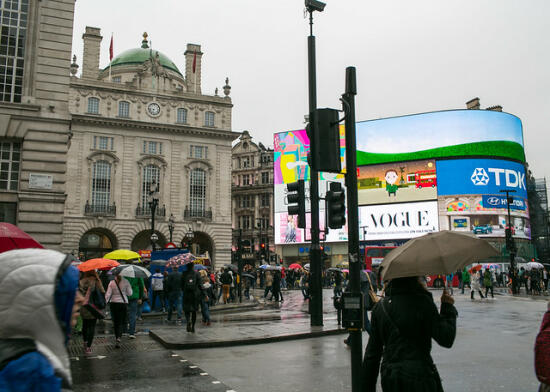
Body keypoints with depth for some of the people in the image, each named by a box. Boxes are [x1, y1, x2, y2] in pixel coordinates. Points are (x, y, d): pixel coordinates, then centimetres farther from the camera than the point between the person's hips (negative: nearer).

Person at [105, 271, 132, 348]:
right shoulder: (126, 282, -8)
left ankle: (116, 337, 23)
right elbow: (130, 293, -3)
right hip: (123, 303, -1)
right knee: (122, 322, 3)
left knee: (115, 322, 14)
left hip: (113, 303, 1)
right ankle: (118, 337, -16)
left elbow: (108, 294, -6)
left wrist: (106, 301, 11)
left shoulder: (111, 283, -5)